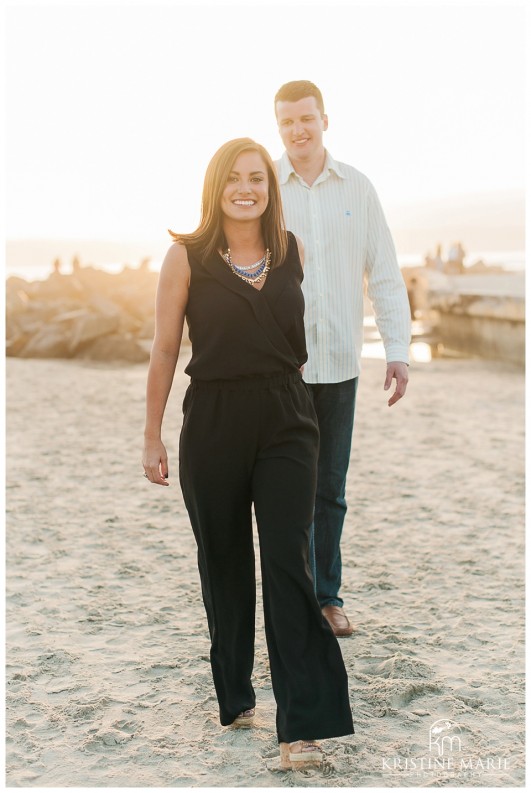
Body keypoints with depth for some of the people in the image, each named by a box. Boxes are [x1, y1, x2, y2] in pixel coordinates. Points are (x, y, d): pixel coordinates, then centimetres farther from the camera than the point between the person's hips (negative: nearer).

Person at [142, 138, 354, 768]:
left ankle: (304, 723, -1)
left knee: (288, 564, -5)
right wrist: (152, 437, -1)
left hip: (286, 421, 1)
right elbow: (164, 350, -1)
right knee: (224, 565, 11)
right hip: (213, 425, -1)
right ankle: (234, 696, 29)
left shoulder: (292, 251, 4)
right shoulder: (187, 256, -4)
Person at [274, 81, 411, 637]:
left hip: (338, 361, 2)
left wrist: (397, 350, 0)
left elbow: (384, 274, 7)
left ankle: (327, 595, 23)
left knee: (330, 487, 10)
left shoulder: (357, 189, 6)